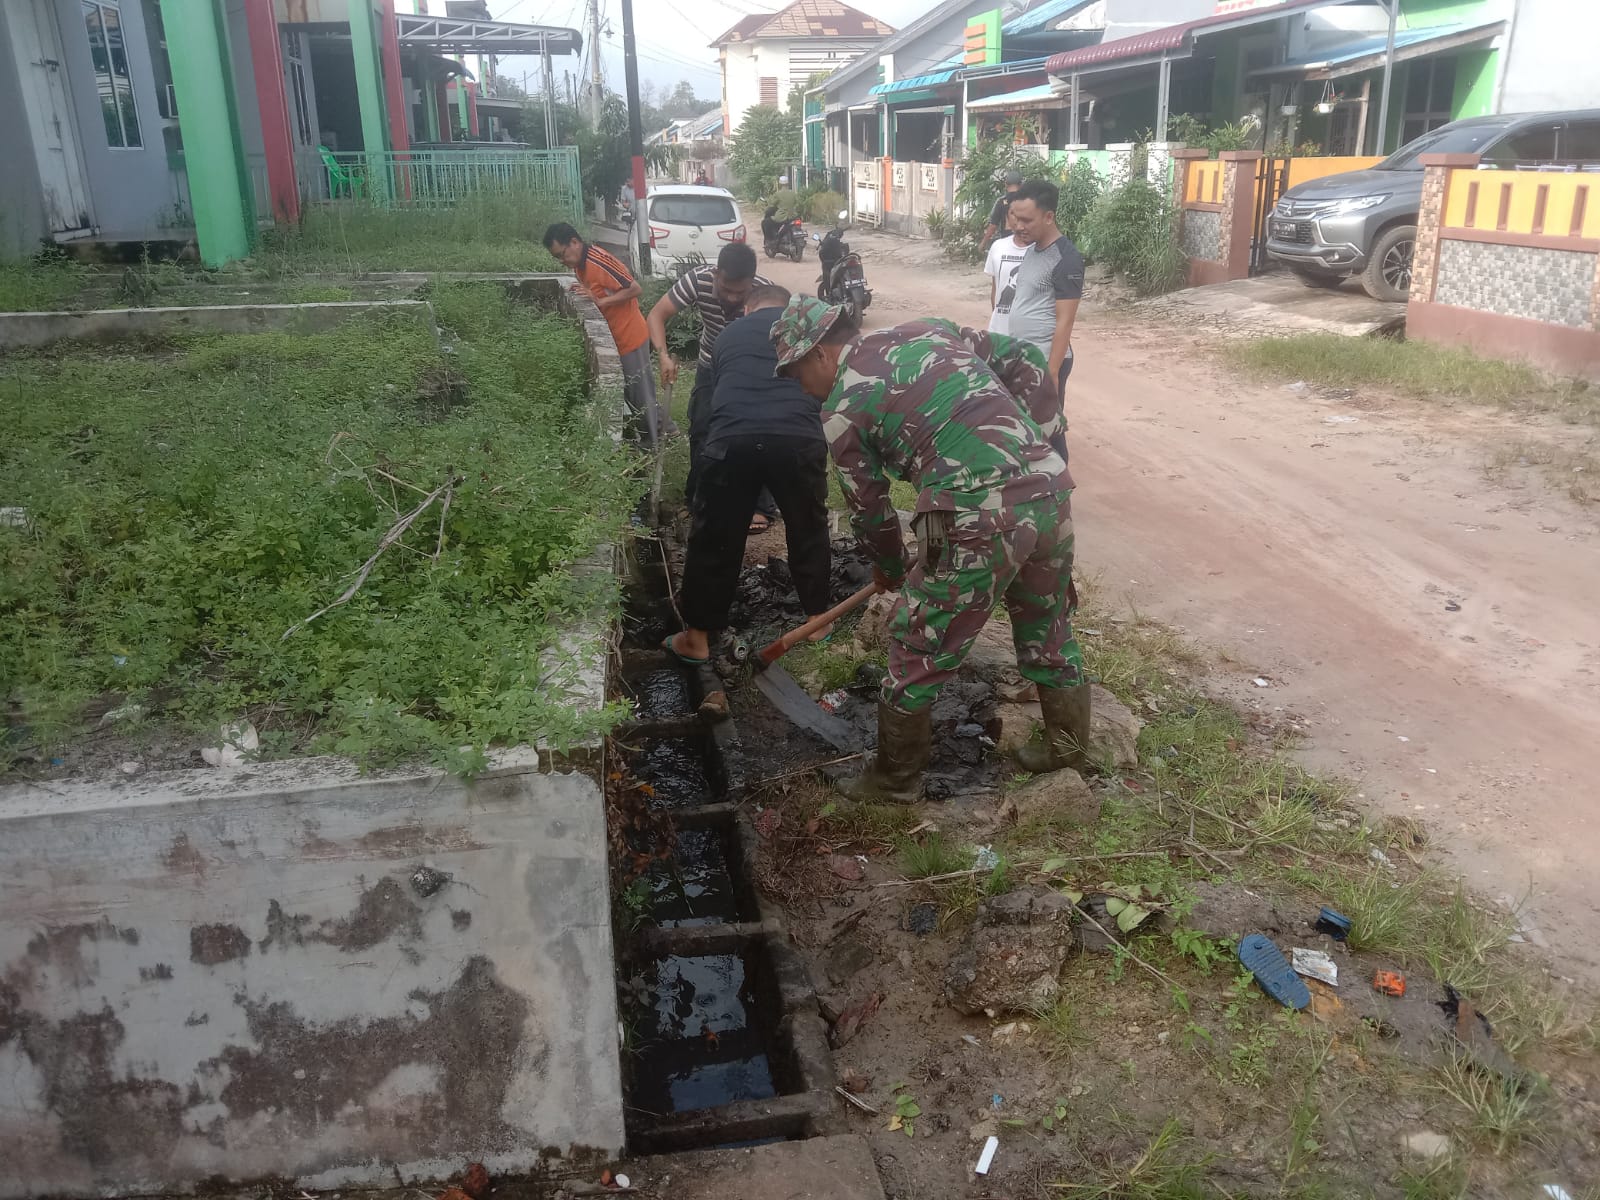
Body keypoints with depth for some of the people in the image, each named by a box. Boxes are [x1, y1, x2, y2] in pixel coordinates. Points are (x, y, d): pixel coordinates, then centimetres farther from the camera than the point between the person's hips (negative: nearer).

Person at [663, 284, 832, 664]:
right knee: (808, 530, 21)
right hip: (798, 439, -1)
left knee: (714, 540, 14)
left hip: (731, 440, 1)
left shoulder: (728, 335, 30)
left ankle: (696, 639, 24)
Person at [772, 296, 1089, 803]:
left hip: (978, 520, -7)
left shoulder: (842, 407, 3)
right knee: (1049, 631, 26)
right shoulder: (928, 330, 19)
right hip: (1050, 488, 7)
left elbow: (869, 508, 11)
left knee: (917, 652, 11)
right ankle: (1068, 747, 44)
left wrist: (890, 569, 29)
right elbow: (1026, 362, 17)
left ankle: (895, 780, 26)